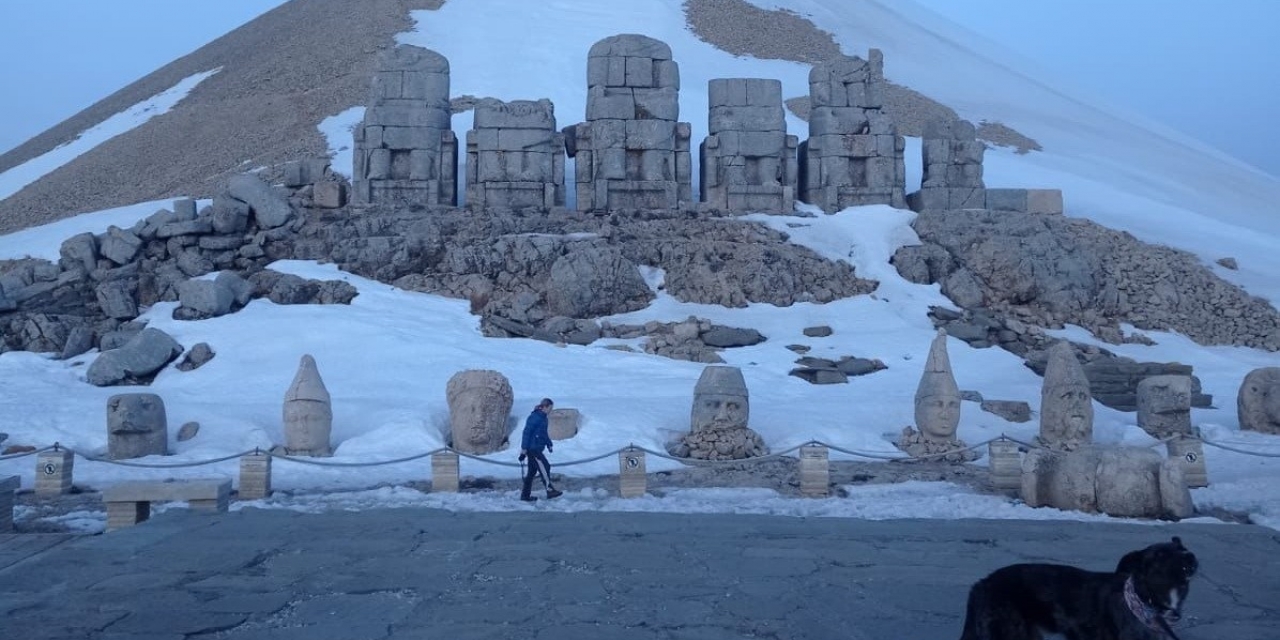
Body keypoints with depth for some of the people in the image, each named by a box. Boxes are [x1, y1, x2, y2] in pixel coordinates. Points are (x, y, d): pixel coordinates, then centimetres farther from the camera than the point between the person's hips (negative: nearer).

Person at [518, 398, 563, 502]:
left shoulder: (543, 417, 13)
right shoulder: (534, 417, -17)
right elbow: (526, 433, -19)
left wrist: (549, 444, 16)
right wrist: (524, 449, -19)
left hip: (536, 449, 10)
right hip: (532, 448, -10)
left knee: (532, 471, 11)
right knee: (545, 467, -9)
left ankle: (525, 495, 15)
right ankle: (550, 491, -5)